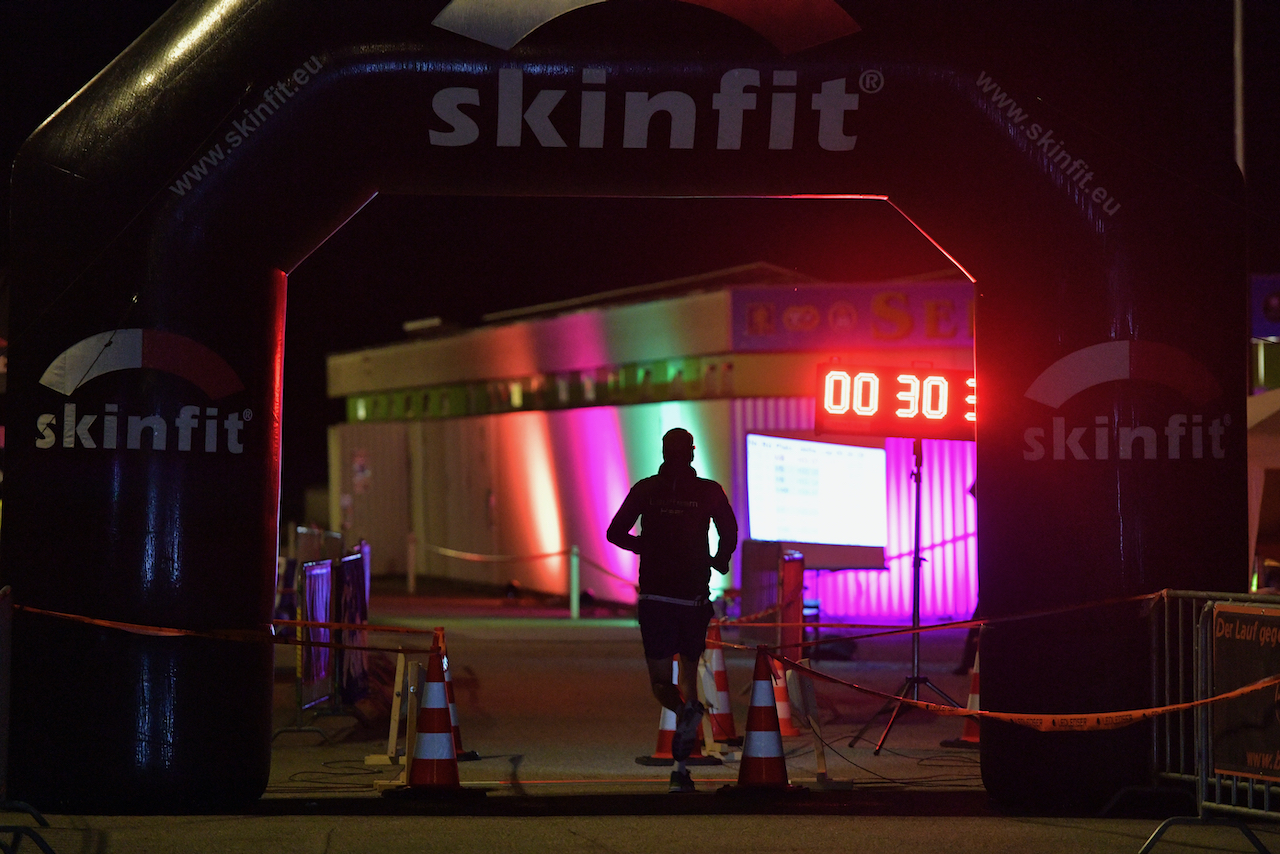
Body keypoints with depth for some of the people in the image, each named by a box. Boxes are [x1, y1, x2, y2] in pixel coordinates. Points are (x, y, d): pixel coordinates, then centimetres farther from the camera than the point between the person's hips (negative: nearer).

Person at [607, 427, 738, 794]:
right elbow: (730, 534, -2)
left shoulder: (646, 489, 2)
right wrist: (719, 562, 19)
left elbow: (615, 533, 3)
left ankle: (686, 711, -31)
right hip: (694, 598, 1)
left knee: (661, 683, 5)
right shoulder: (709, 491, 0)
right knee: (689, 672, 16)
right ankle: (681, 767, 13)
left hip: (655, 598, 0)